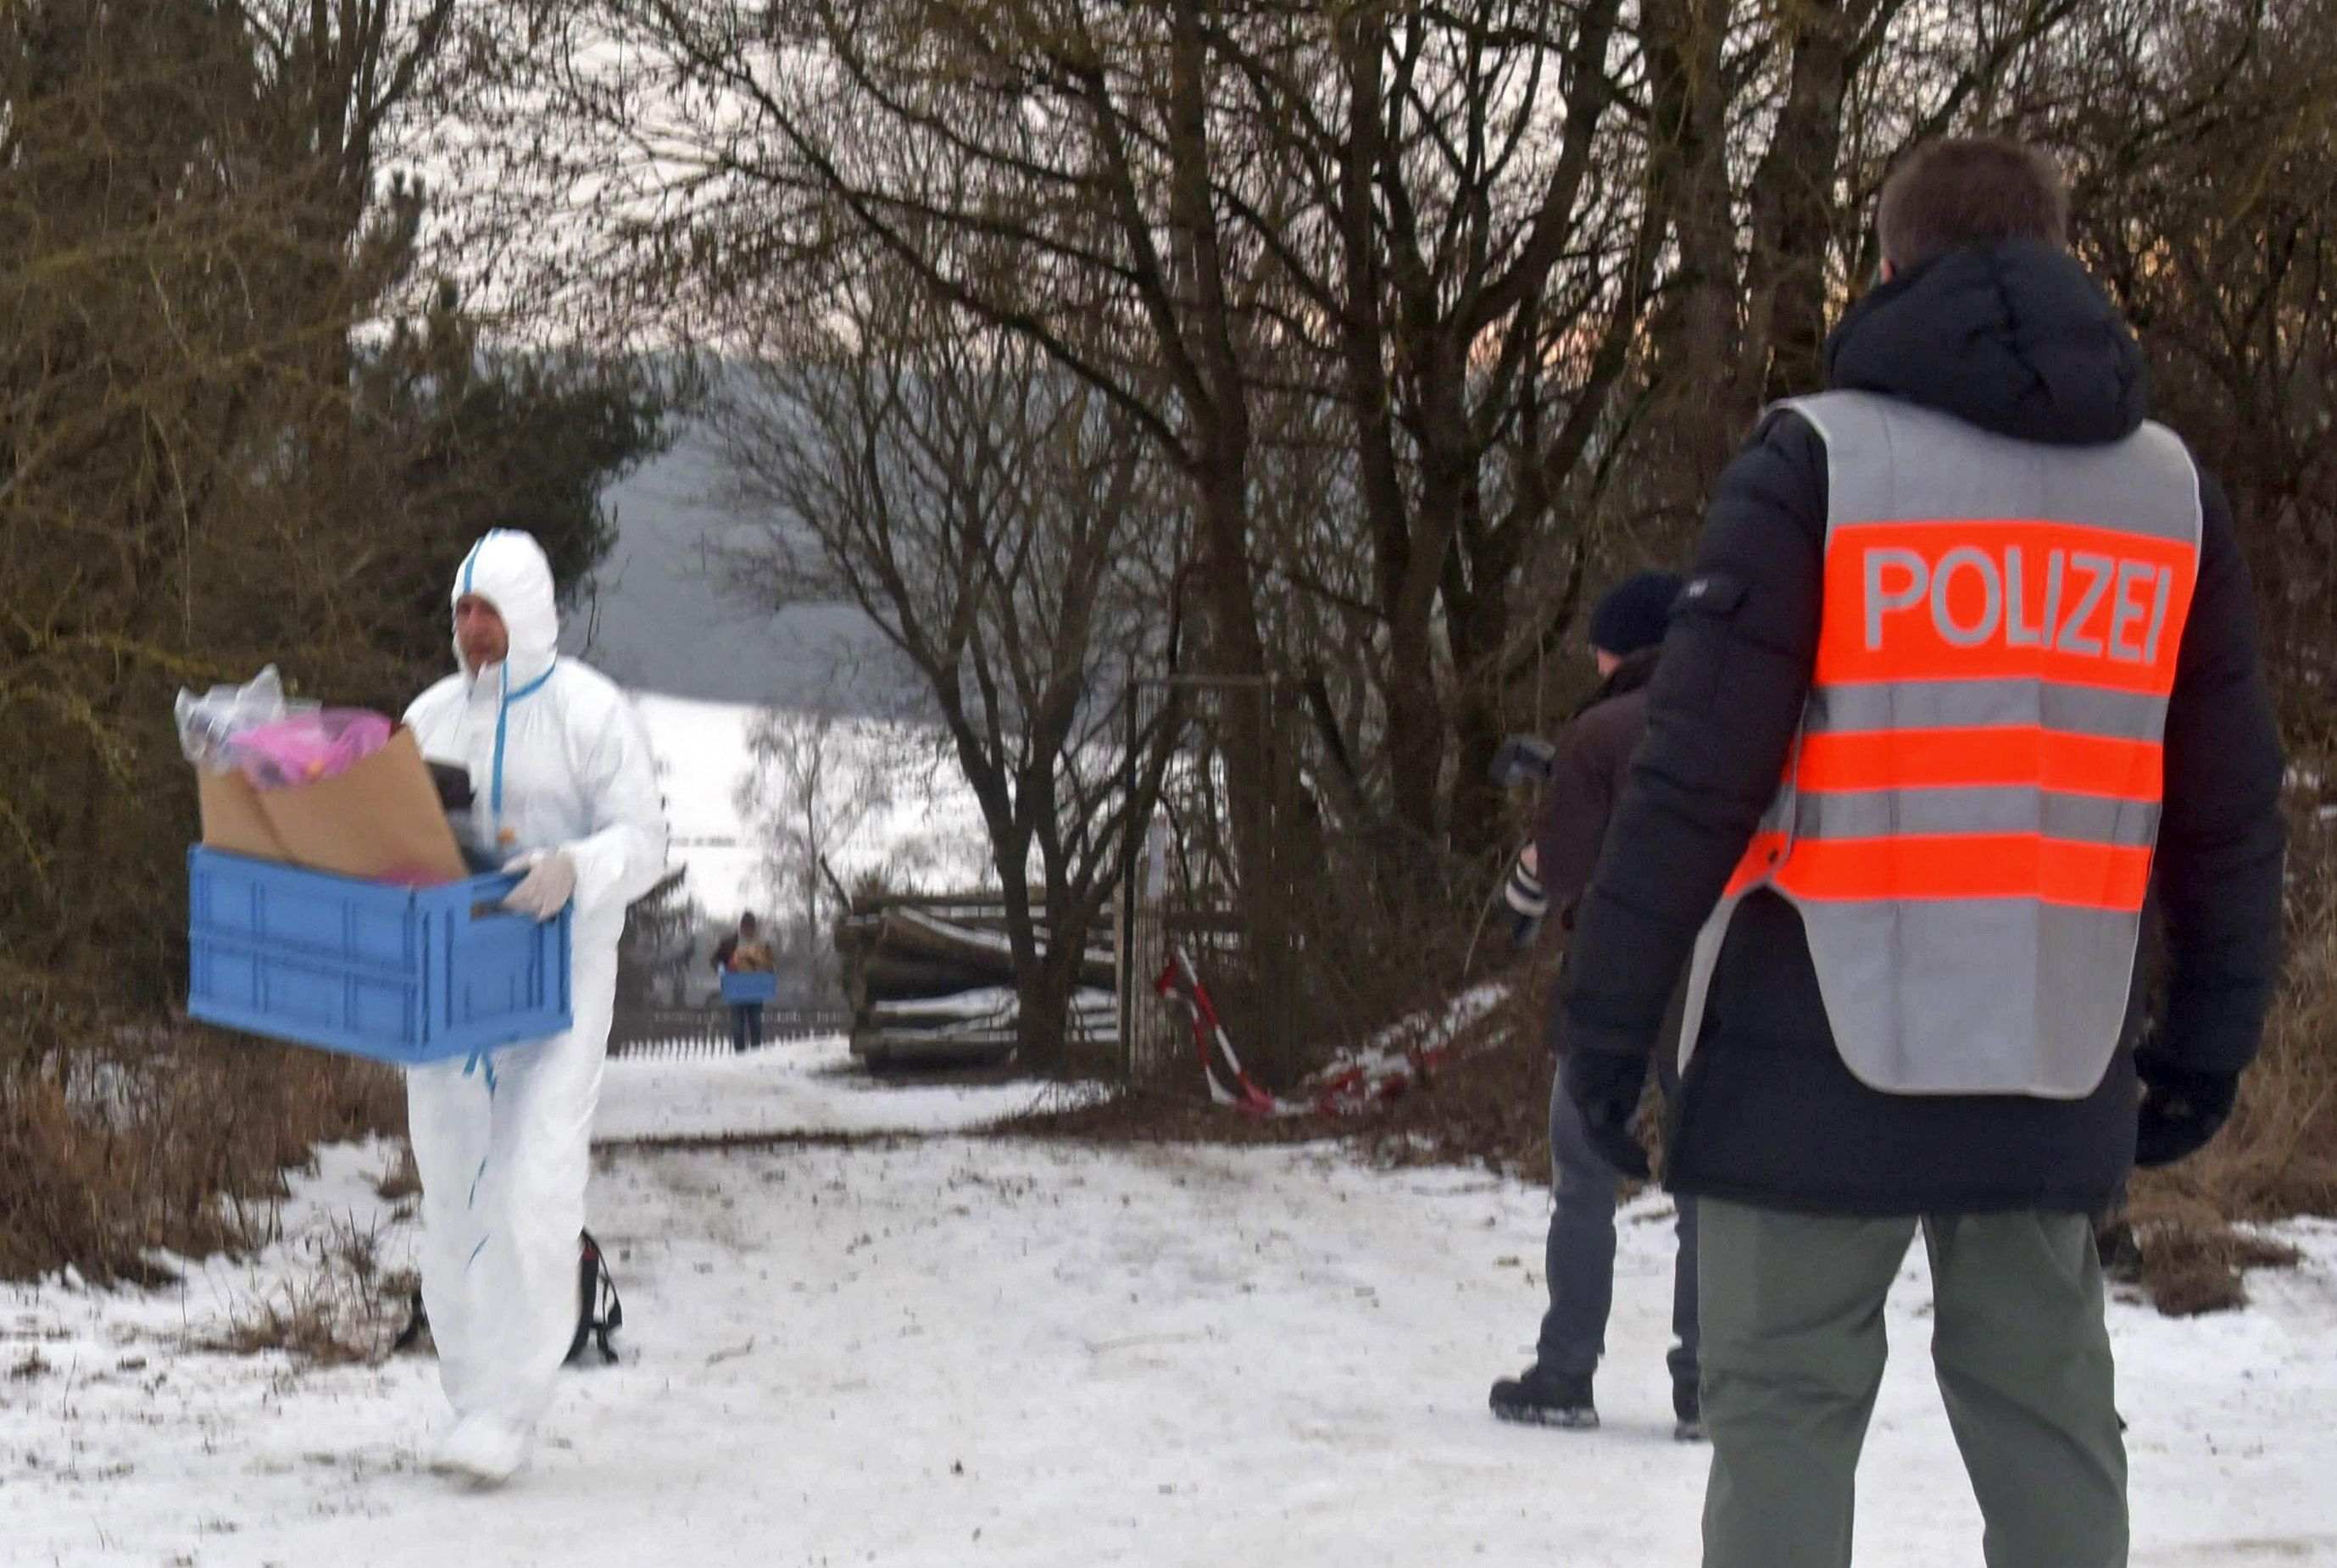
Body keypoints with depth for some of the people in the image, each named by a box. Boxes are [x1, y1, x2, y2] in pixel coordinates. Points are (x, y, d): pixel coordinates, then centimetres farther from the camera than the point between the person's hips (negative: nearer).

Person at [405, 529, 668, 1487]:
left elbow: (641, 843, -10)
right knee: (452, 1193, 7)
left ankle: (503, 1415, -12)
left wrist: (572, 868, -30)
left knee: (533, 1193, -13)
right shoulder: (431, 716, 12)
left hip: (558, 971, -6)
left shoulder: (590, 713, -5)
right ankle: (477, 1398, 19)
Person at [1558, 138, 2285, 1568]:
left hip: (1820, 1048, -4)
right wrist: (2213, 1033, 19)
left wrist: (1611, 1004, -4)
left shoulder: (1819, 458, -6)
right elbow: (2231, 802, 11)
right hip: (2057, 1059, 4)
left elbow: (1698, 764, -10)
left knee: (1783, 1405, 2)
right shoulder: (2170, 488, 9)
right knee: (2046, 1415, 11)